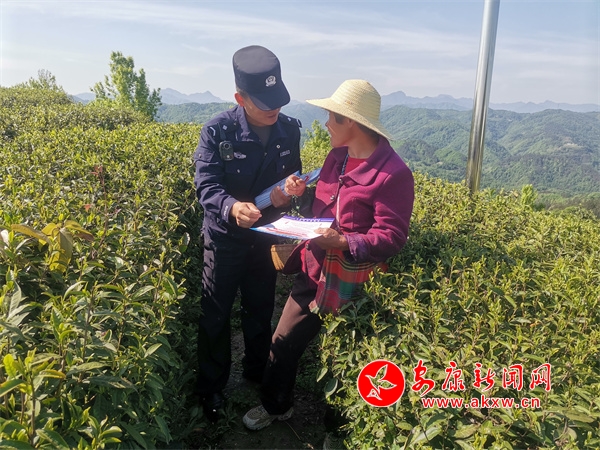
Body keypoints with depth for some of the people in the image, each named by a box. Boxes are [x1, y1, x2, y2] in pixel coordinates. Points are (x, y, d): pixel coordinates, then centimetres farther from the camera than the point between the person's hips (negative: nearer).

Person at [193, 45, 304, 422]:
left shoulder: (290, 130, -6)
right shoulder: (217, 131, -19)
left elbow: (293, 177, 2)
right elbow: (206, 185, -25)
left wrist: (290, 192, -23)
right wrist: (232, 207, -47)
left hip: (266, 238, 4)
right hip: (225, 239, -3)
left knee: (261, 312, 20)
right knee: (217, 315, 12)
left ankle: (257, 376, 45)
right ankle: (212, 387, 35)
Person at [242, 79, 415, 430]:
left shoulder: (394, 173, -19)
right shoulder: (337, 157, 6)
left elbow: (392, 239, -21)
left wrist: (345, 242, -32)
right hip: (313, 272, 7)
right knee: (283, 343, 15)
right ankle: (275, 405, 43)